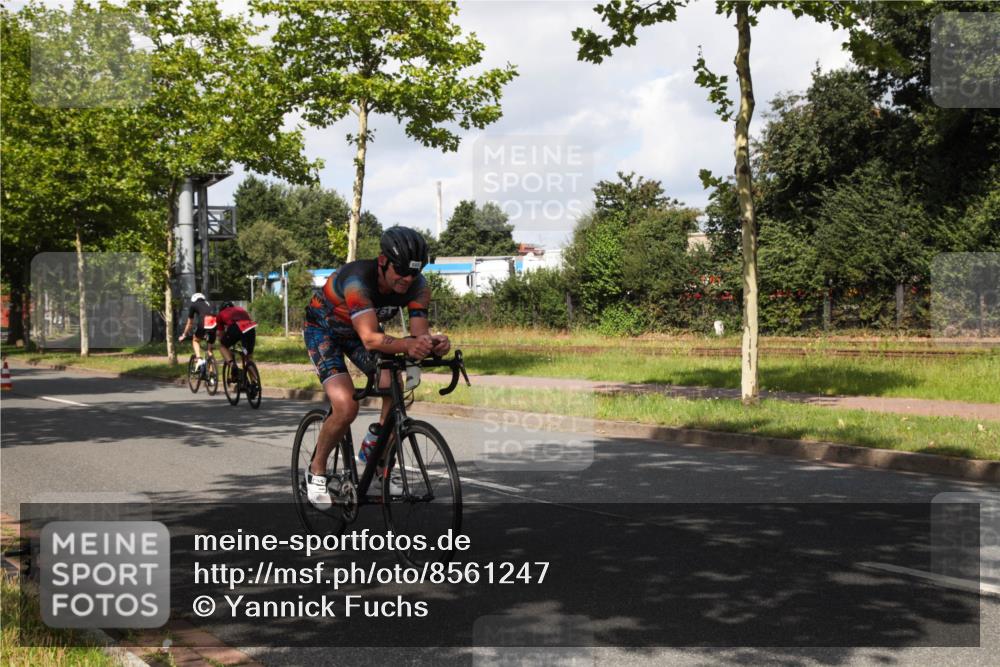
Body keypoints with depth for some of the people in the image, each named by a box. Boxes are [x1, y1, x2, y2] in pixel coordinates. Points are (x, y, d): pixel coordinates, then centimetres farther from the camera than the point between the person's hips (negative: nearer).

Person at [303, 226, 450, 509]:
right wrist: (407, 345, -67)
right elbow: (370, 339, -50)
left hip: (360, 331, 5)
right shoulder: (357, 279, -40)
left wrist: (434, 344, -52)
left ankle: (380, 469, 2)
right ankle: (316, 471, 2)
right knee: (346, 407, -23)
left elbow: (420, 333, -29)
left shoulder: (417, 287, -23)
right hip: (323, 329, -5)